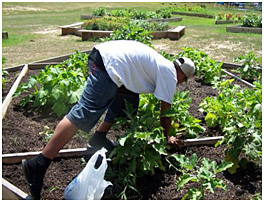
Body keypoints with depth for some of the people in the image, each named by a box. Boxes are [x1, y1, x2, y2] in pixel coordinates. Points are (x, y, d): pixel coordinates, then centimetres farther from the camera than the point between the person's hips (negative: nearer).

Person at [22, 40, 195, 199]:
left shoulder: (162, 66, 29)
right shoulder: (170, 74, 4)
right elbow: (165, 109, 6)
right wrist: (167, 137, 20)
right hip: (110, 65, -10)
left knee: (130, 100, 23)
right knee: (83, 115, -16)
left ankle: (99, 138, 19)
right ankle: (38, 165, -18)